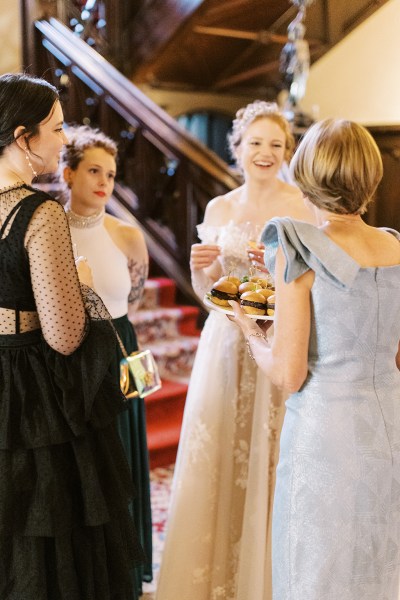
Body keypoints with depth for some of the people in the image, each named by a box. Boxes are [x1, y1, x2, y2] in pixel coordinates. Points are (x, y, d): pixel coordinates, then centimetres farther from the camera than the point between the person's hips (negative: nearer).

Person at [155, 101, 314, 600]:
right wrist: (199, 268, -8)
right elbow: (208, 292, 13)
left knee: (270, 461, 2)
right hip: (226, 347, 4)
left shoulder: (304, 207, -2)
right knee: (218, 461, 7)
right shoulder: (219, 209, 9)